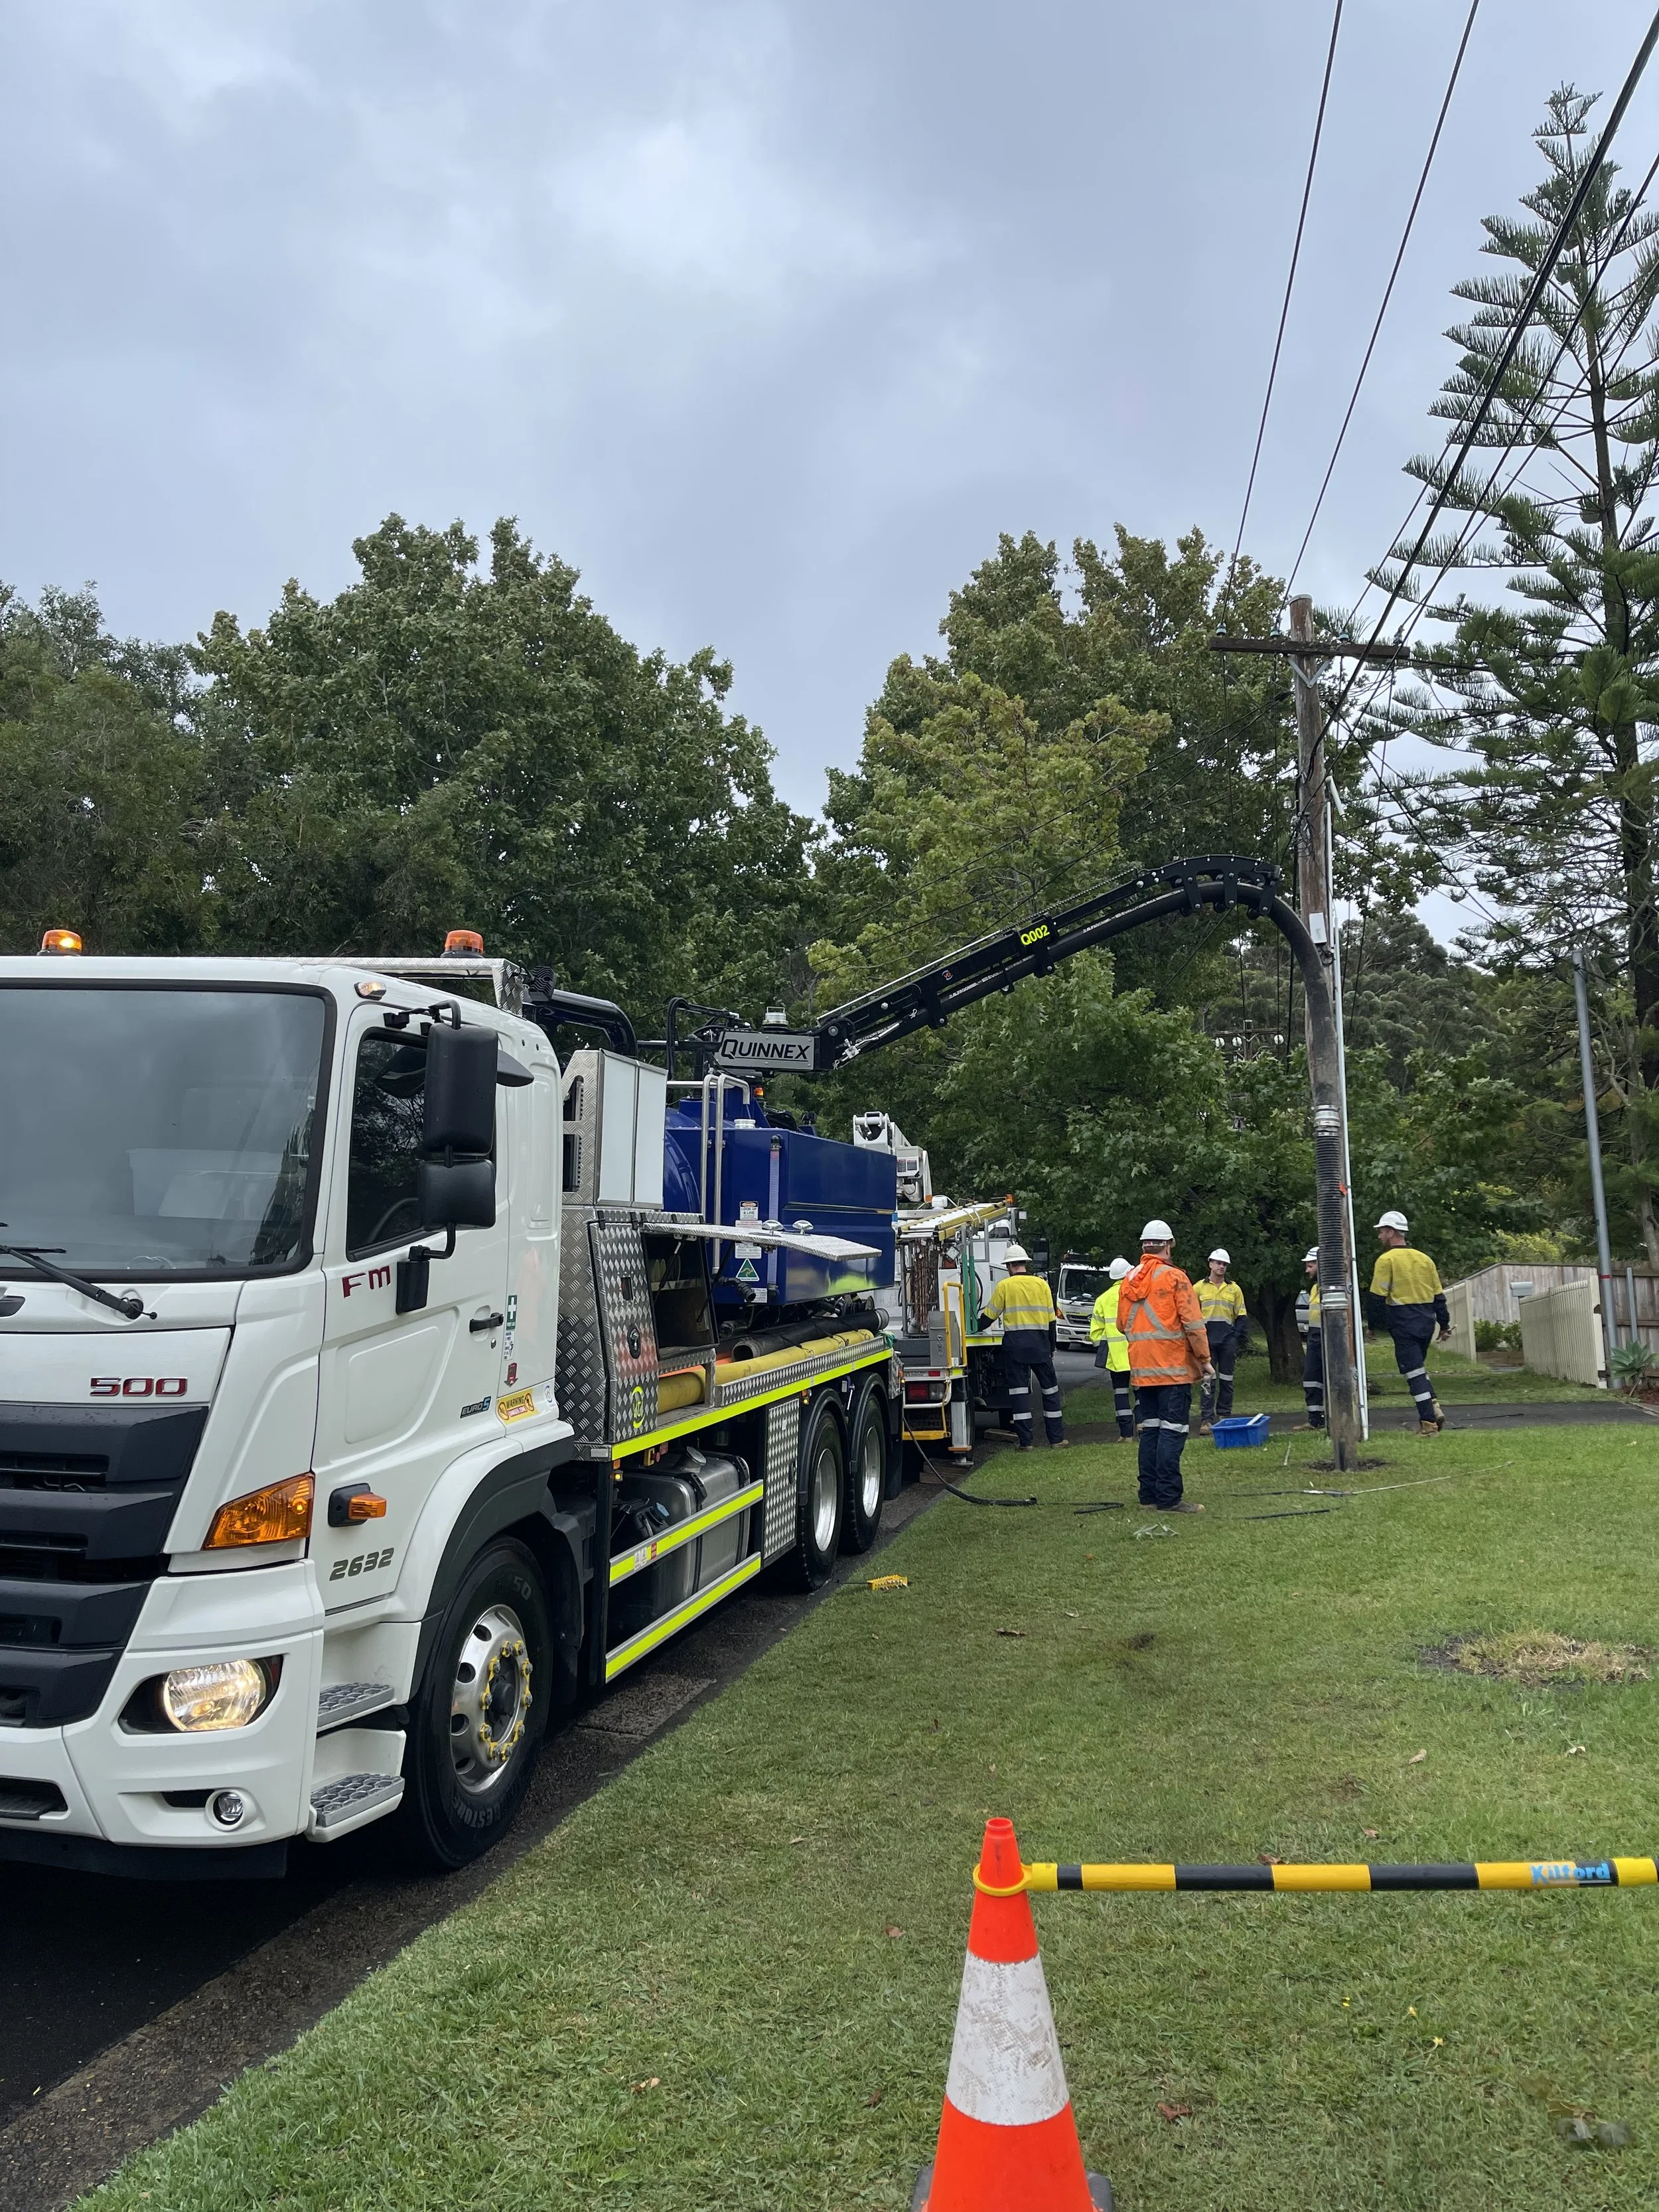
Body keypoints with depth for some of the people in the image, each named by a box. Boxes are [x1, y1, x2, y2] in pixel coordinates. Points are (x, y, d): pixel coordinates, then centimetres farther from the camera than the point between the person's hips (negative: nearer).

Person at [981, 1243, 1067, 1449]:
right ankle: (1057, 1437, 13)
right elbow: (1051, 1319, 8)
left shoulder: (1005, 1285, -1)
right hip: (1040, 1342, 2)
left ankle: (1025, 1441, 0)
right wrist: (1051, 1348, 16)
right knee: (1050, 1389, 11)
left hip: (1015, 1342, -2)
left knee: (1019, 1390, 1)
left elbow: (989, 1316, 2)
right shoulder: (1041, 1284, 6)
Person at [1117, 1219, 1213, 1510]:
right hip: (1173, 1367, -6)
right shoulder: (1174, 1278, -9)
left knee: (1150, 1430, 13)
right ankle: (1168, 1497, -8)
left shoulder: (1128, 1281, 10)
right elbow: (1193, 1324, -10)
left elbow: (1122, 1325, 16)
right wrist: (1205, 1360, -2)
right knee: (1172, 1431, -6)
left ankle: (1149, 1492, 17)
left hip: (1140, 1368, 6)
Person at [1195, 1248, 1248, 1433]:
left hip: (1228, 1340, 2)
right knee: (1207, 1381, -6)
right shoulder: (1199, 1288, 8)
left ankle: (1224, 1416, 16)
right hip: (1207, 1339, -2)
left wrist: (1238, 1337, 1)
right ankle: (1206, 1420, -9)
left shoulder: (1234, 1289, 12)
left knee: (1226, 1380, 7)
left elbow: (1242, 1316, 13)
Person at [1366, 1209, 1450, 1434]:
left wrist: (1373, 1324, 0)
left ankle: (1429, 1423, -3)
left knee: (1414, 1372, -3)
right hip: (1426, 1322, 7)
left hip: (1403, 1324, -7)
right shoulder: (1424, 1259, 11)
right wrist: (1445, 1325, 18)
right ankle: (1433, 1407, 5)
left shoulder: (1386, 1260, -8)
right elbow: (1439, 1296, 13)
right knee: (1418, 1368, 21)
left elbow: (1377, 1297, -11)